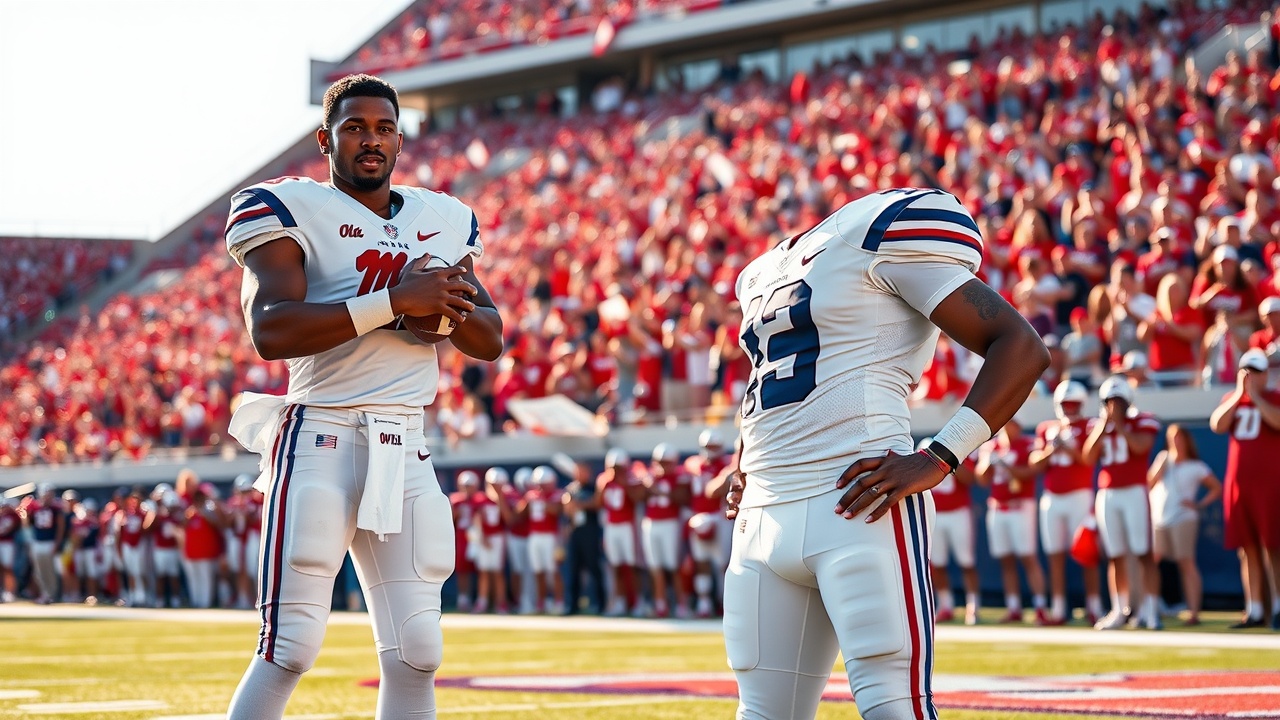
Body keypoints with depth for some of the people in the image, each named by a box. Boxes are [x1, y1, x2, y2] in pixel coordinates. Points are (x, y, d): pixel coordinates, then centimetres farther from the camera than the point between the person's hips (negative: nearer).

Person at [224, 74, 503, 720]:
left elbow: (490, 343, 19)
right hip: (321, 440, -5)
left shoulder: (445, 222, 17)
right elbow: (270, 331, -17)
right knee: (291, 646, -12)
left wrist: (450, 306, -4)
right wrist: (395, 301, -19)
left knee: (416, 653, 3)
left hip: (406, 452, 6)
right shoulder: (291, 210, -2)